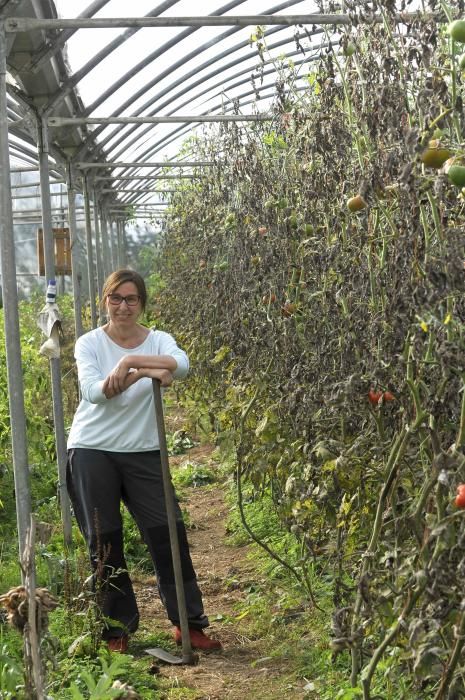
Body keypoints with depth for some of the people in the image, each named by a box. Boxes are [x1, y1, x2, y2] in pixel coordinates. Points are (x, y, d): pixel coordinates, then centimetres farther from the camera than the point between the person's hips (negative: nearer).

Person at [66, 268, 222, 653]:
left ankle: (189, 623, 11)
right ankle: (116, 629, 18)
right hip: (92, 451, -1)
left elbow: (181, 365, -23)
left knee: (169, 533, -2)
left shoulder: (158, 340, 0)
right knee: (104, 542, 3)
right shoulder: (89, 343, -3)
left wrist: (131, 361, -33)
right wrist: (143, 372, -31)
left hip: (144, 452, 1)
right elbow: (92, 391, -21)